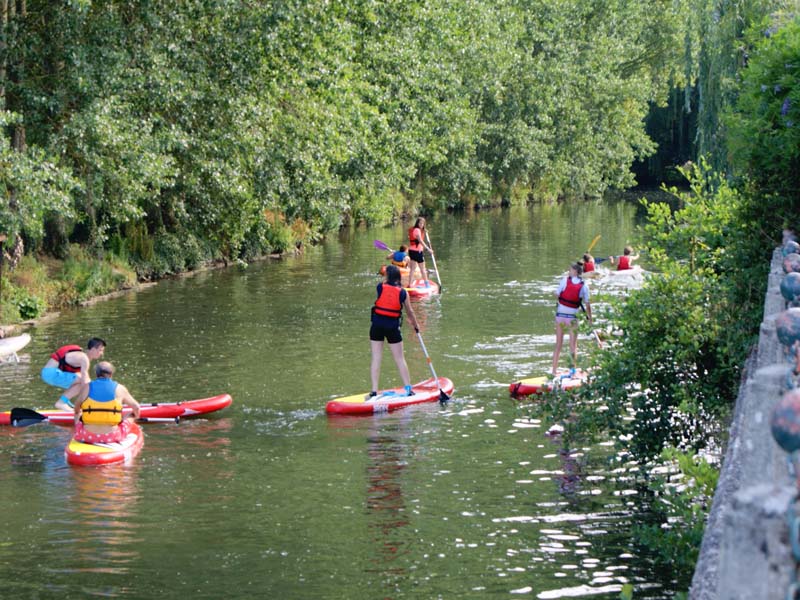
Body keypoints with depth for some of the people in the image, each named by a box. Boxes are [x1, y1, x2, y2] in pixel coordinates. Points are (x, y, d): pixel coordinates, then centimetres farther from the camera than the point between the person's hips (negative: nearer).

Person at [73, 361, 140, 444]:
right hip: (112, 437, -1)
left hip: (87, 437, 1)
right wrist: (135, 415, 34)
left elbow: (76, 408, 14)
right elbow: (136, 407, 10)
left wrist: (77, 413, 39)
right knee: (129, 417, 27)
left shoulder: (88, 387, -1)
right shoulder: (119, 389, -2)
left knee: (78, 415, 32)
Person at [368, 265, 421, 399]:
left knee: (376, 358, 3)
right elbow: (409, 311, 7)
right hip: (393, 327, 0)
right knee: (400, 359, 10)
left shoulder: (380, 287, -6)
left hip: (377, 326, 0)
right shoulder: (402, 292, -3)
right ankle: (408, 389, 12)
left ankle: (374, 391, -1)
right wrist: (416, 325, 22)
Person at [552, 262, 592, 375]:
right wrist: (590, 319, 8)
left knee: (558, 345, 9)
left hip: (560, 315, 1)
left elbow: (557, 295, -4)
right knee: (573, 346, 8)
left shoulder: (565, 280, -7)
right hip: (572, 318, -1)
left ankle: (554, 371, 9)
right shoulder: (584, 286, -4)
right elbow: (587, 305, -2)